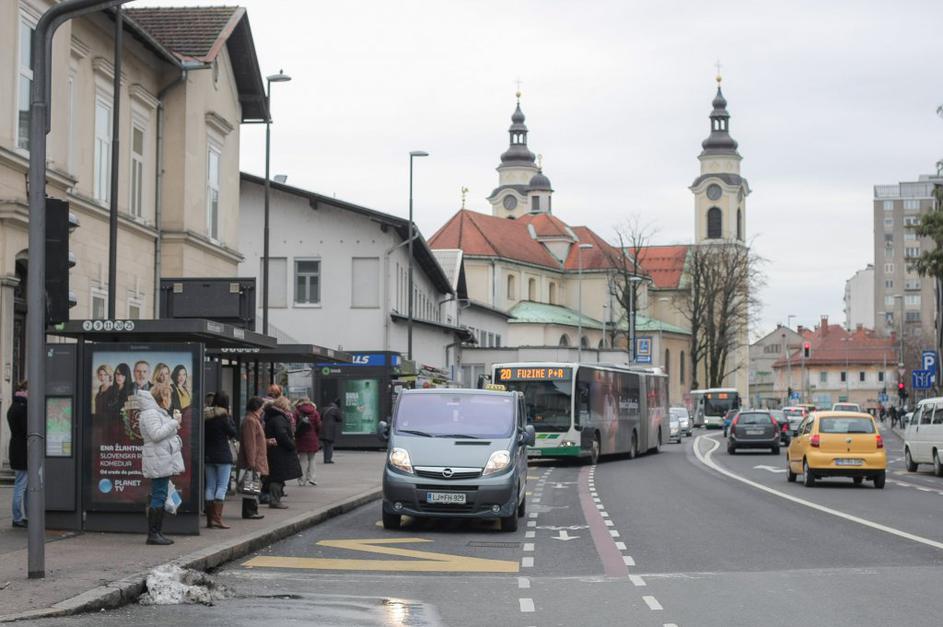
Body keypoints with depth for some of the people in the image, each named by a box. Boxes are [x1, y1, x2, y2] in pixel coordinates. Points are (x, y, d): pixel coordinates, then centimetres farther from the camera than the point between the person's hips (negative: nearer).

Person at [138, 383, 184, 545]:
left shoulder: (159, 412, 22)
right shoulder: (150, 413, -12)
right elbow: (156, 434, -22)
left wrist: (174, 423, 14)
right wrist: (174, 422, -17)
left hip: (164, 462, 11)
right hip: (157, 462, -11)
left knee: (160, 497, 11)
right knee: (158, 497, -11)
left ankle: (157, 532, 13)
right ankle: (152, 534, -10)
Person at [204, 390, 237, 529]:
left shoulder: (205, 416, 6)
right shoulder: (223, 416, -10)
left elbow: (203, 435, 7)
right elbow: (233, 433, -6)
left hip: (207, 455, 6)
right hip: (222, 455, -6)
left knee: (210, 486, 9)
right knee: (222, 486, -3)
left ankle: (210, 518, 9)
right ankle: (217, 517, -12)